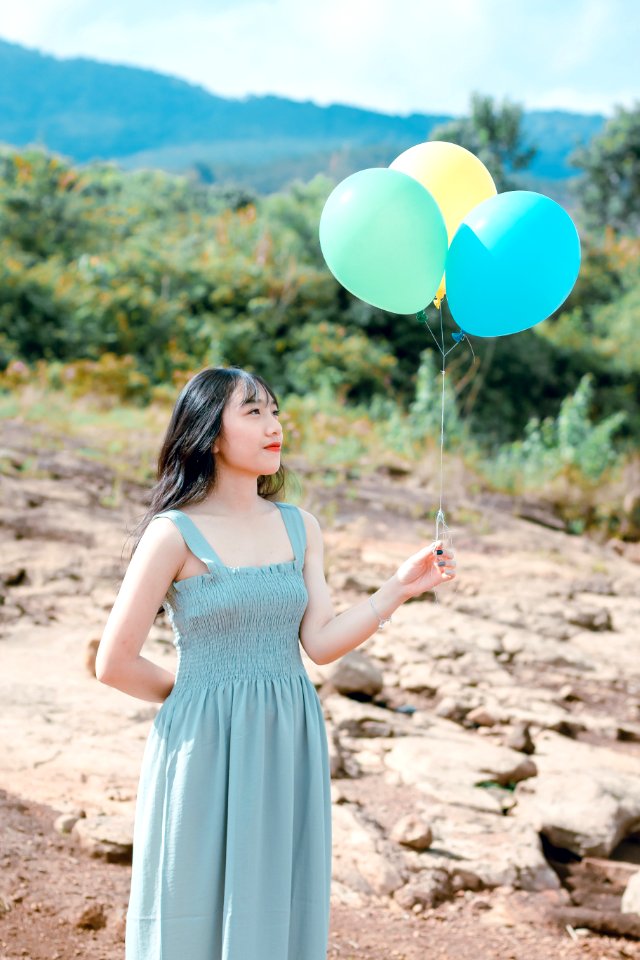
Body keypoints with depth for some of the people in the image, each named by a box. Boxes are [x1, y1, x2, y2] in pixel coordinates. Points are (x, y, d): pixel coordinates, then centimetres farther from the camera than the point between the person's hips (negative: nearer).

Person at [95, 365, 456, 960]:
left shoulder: (300, 527, 8)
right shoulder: (174, 533, -9)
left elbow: (321, 643, 0)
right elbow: (114, 664, -8)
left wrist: (400, 589, -9)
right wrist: (197, 693, 5)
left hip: (289, 750, 5)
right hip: (206, 750, -5)